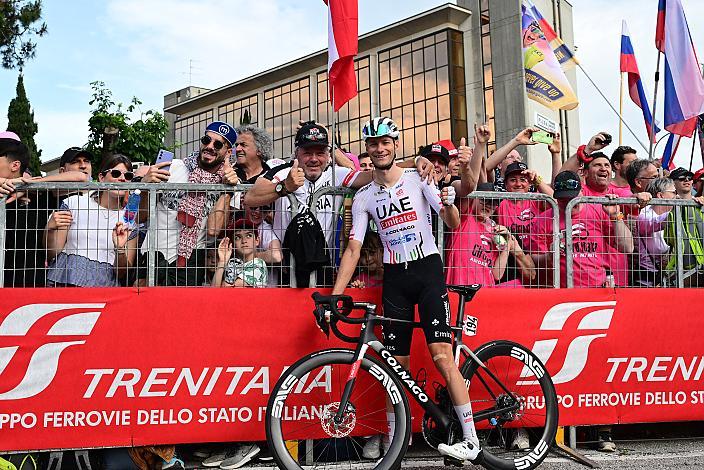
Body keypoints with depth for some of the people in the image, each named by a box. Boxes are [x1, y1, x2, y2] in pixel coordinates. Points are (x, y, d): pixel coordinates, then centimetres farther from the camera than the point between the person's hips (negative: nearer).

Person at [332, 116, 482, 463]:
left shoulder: (418, 178, -1)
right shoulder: (364, 197, 6)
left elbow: (453, 224, -4)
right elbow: (353, 249, 2)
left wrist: (448, 203, -28)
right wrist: (333, 296, -8)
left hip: (428, 270, -3)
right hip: (394, 278, 3)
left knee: (441, 355, -14)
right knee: (397, 364, 4)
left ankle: (471, 440, -9)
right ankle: (394, 440, 15)